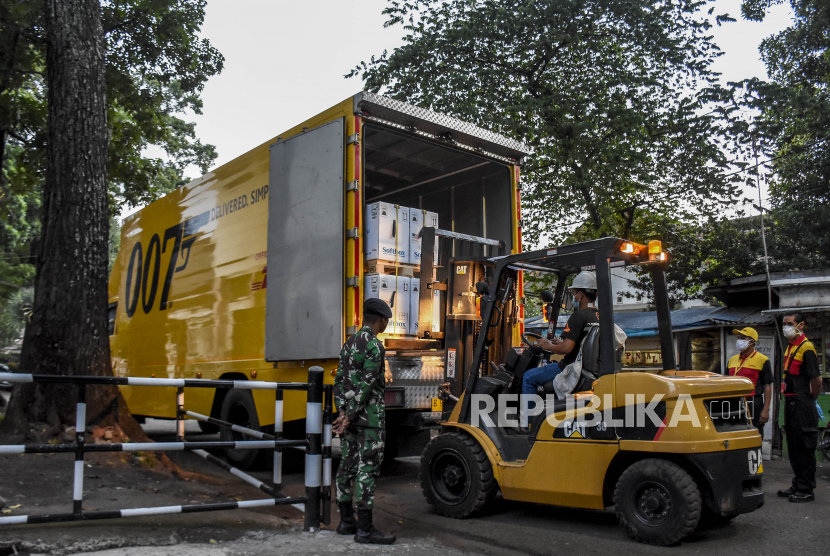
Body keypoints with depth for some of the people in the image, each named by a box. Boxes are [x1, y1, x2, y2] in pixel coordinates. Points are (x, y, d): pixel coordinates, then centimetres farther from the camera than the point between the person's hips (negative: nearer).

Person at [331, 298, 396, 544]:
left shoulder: (349, 344, 13)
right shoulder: (374, 346, -14)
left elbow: (340, 381, 10)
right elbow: (366, 385, -19)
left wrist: (342, 412, 5)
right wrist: (349, 417, -15)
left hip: (351, 416, 9)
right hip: (370, 418, -9)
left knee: (348, 466, 13)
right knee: (367, 469, -5)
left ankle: (346, 521, 22)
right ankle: (365, 530, -2)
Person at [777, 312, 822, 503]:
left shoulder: (806, 347, -14)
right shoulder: (790, 347, 15)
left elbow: (816, 379, -19)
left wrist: (811, 399, -6)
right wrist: (789, 398, 15)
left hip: (802, 404, -10)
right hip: (791, 404, 10)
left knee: (805, 448, -2)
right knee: (794, 447, 15)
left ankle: (806, 490, 5)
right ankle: (798, 485, 25)